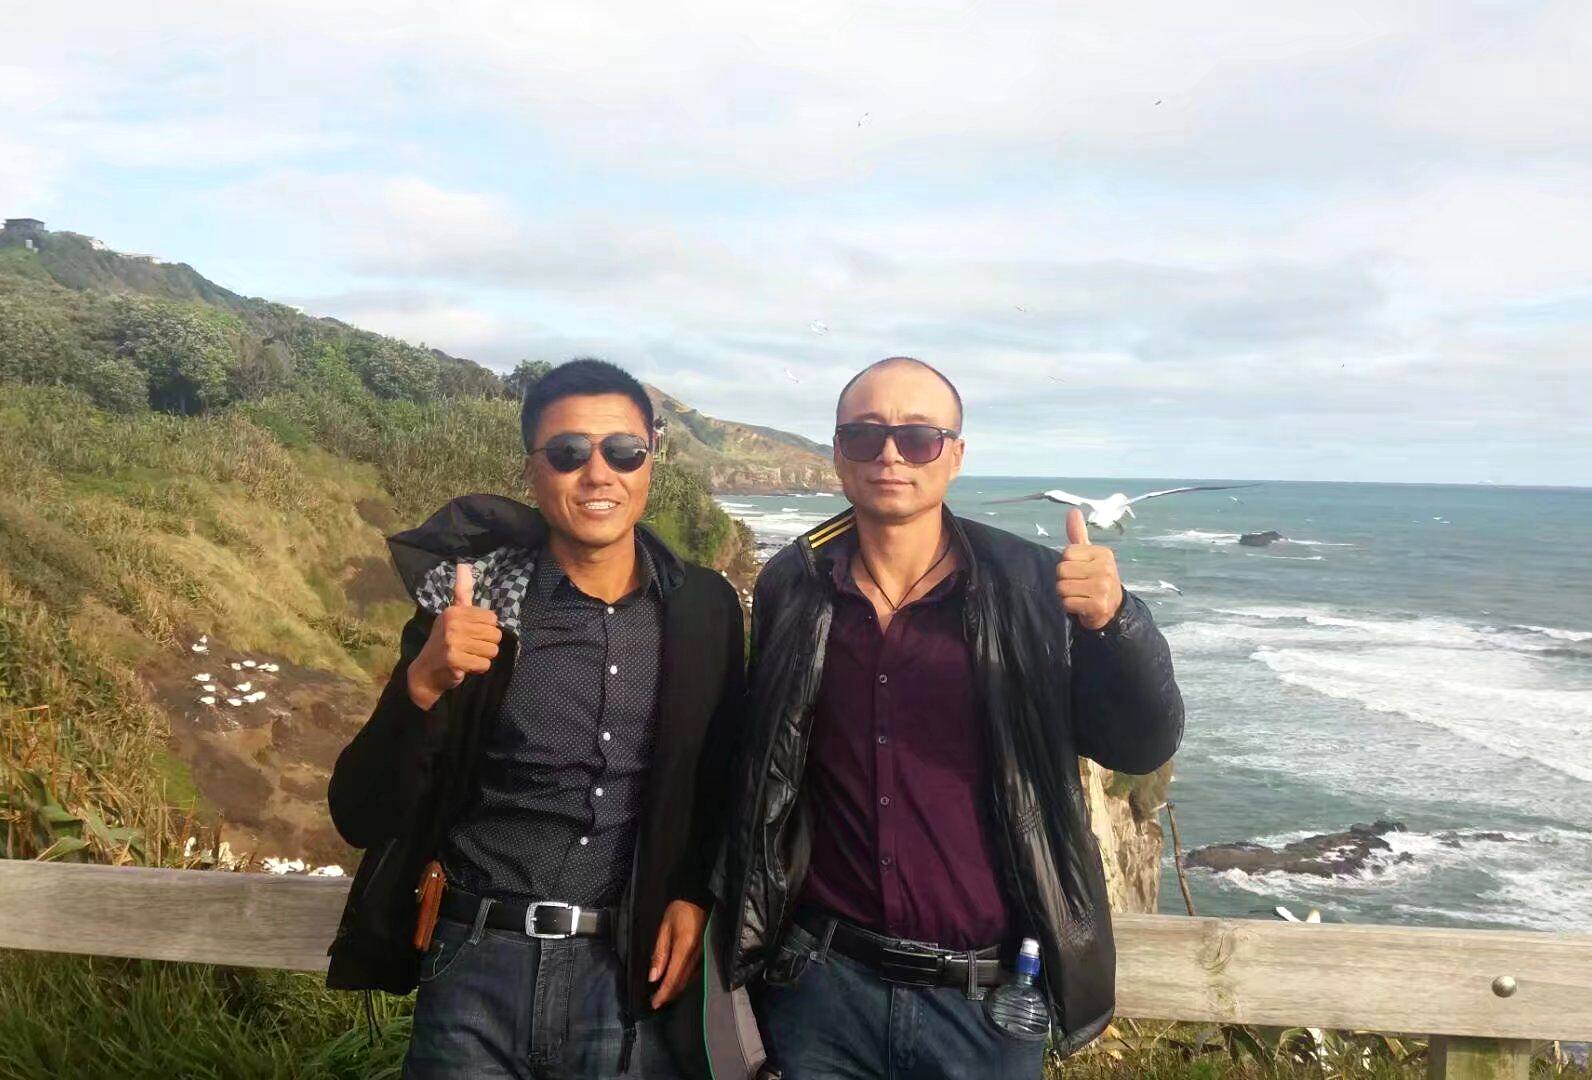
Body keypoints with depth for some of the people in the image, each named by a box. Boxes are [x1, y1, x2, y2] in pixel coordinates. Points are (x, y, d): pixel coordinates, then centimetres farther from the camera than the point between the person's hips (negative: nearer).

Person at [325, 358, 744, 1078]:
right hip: (481, 973, 0)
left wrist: (696, 893, -2)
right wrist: (422, 684, -22)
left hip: (635, 978, 1)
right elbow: (360, 817, -7)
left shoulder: (701, 610, -2)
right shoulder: (471, 602, -6)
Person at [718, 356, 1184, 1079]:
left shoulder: (1030, 588, -7)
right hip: (821, 985, 1)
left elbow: (1143, 747, -9)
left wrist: (1114, 621, -27)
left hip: (987, 1005, -1)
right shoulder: (791, 588, -1)